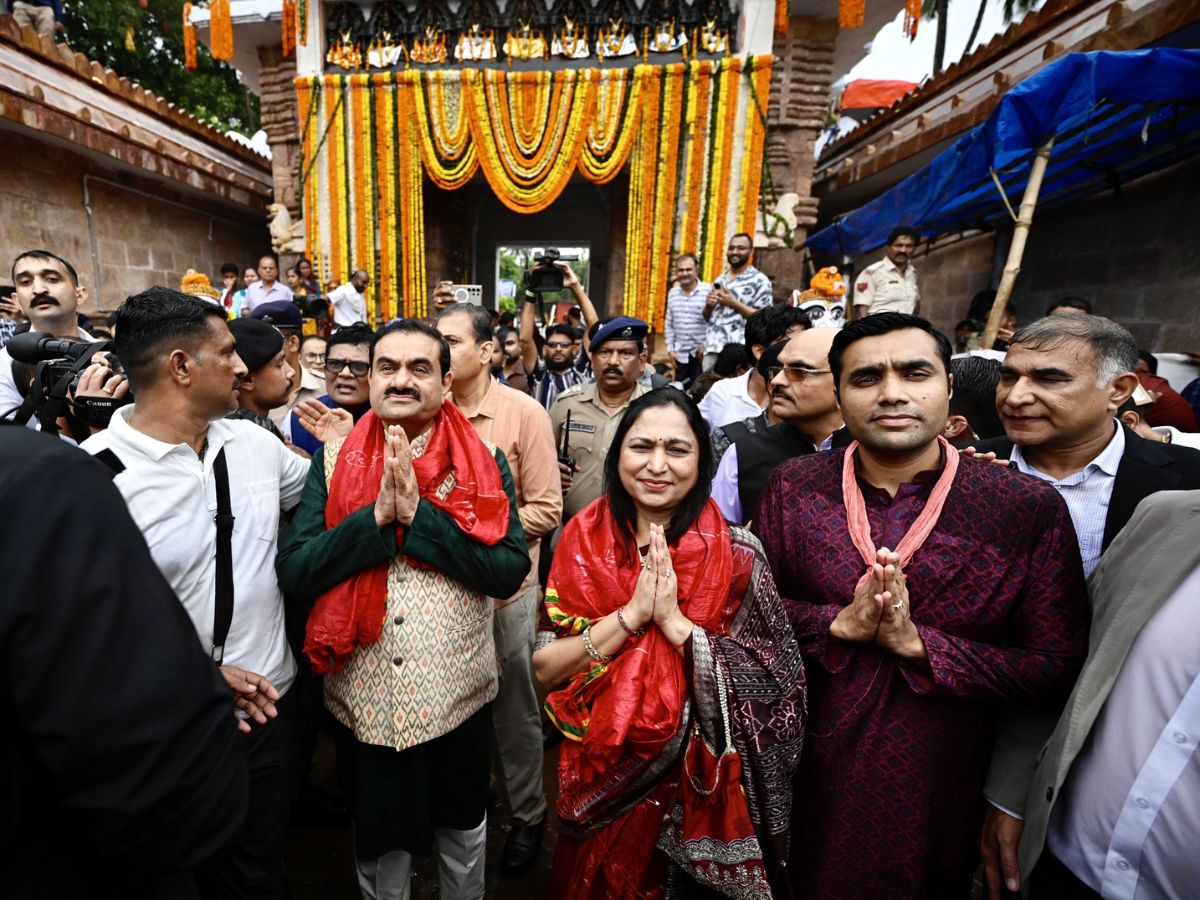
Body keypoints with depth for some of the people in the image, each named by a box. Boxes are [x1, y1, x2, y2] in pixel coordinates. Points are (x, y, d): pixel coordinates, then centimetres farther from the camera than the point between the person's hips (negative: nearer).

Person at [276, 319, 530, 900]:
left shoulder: (483, 462, -9)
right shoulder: (333, 460, -4)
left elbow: (510, 572, -18)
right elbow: (293, 573, -12)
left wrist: (418, 513, -25)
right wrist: (377, 515, -24)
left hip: (456, 695, 0)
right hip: (362, 699, 1)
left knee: (462, 835, 24)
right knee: (379, 845, 24)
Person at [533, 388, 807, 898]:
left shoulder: (736, 557, -16)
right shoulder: (582, 546, -10)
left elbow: (774, 688, -17)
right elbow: (545, 669, -13)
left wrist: (674, 620, -27)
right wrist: (631, 613, -25)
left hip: (702, 788, -2)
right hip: (603, 782, 2)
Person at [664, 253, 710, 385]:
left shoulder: (709, 291, -9)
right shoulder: (673, 293, 8)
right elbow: (668, 324, 12)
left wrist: (706, 345, -12)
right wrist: (670, 349, 8)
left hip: (701, 353, -5)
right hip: (680, 354, 5)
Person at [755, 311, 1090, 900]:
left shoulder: (1030, 509, -13)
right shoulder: (793, 487, -8)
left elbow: (1058, 670, -11)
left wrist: (917, 642, -23)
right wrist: (840, 625, -22)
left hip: (936, 799, -1)